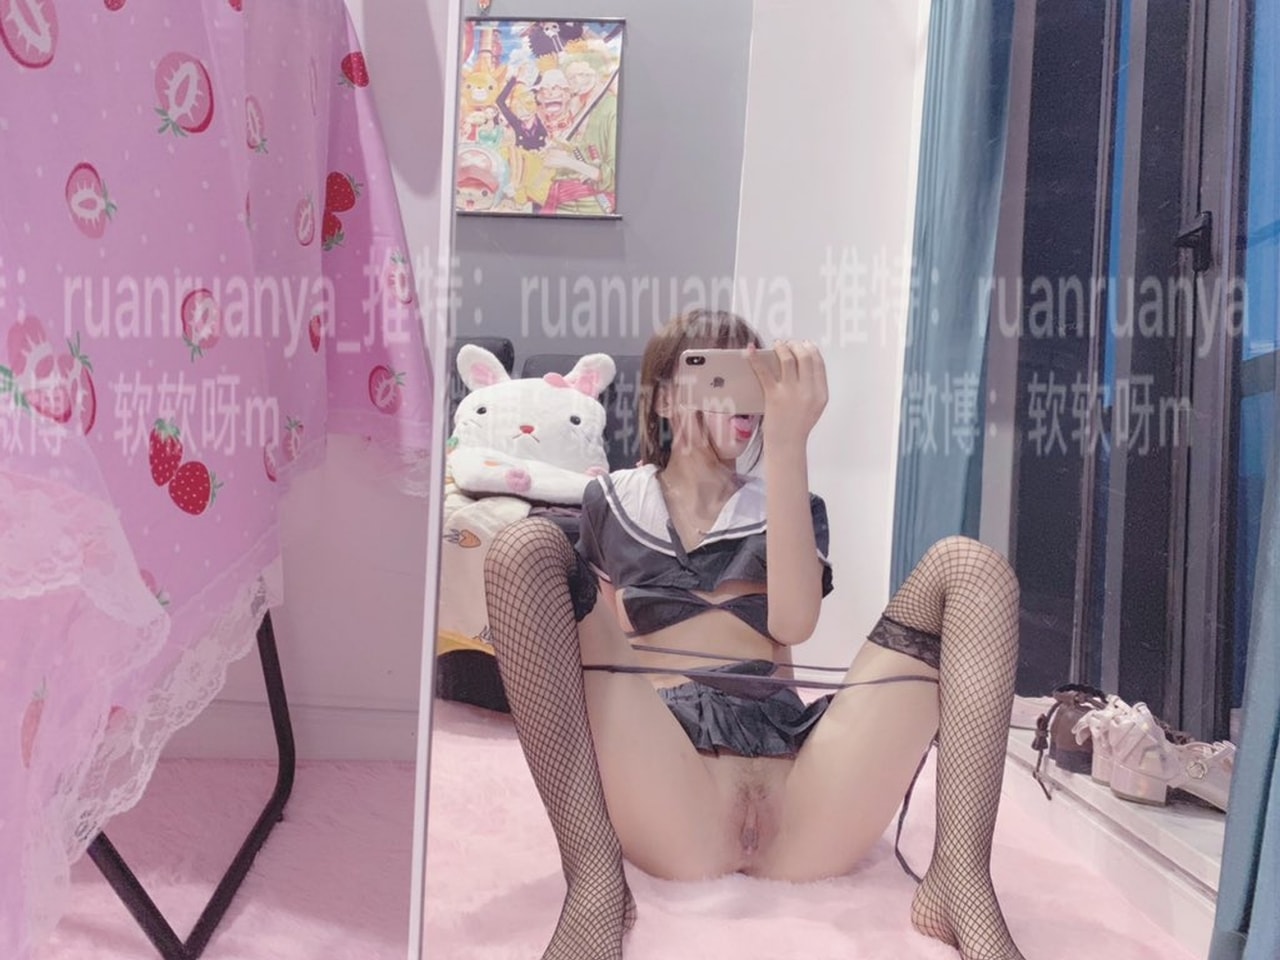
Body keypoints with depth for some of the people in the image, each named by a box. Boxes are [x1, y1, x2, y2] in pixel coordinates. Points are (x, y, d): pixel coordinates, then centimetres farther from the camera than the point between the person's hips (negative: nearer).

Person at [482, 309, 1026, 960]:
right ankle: (594, 884, -25)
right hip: (667, 789, -1)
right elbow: (597, 646, 13)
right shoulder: (611, 501, 19)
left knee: (966, 565, -8)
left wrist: (787, 443, -10)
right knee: (526, 548, -18)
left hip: (795, 786, 2)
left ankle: (959, 883, -23)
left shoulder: (788, 508, 21)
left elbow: (792, 622, -1)